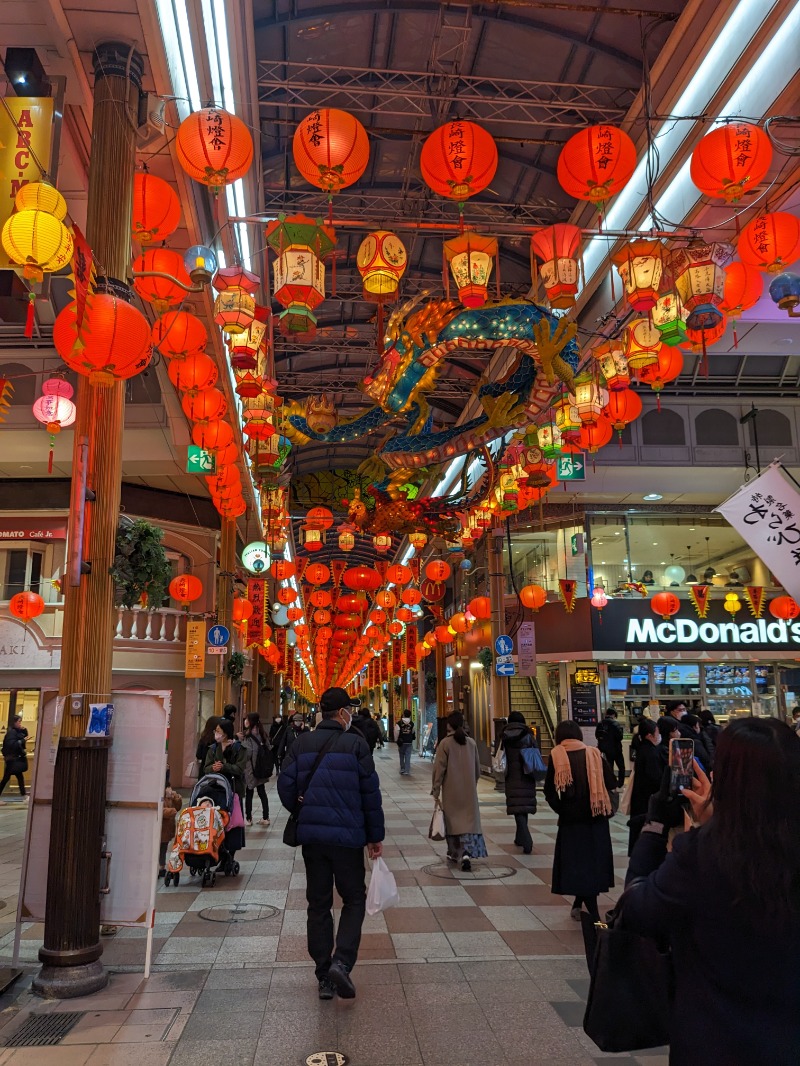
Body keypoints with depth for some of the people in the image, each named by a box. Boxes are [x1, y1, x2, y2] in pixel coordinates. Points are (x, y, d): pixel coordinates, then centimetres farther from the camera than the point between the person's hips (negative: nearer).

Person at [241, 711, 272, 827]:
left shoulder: (248, 735, -16)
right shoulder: (262, 734, 5)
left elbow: (247, 753, -21)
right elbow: (269, 748, 9)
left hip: (250, 769, -6)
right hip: (261, 770, 6)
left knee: (249, 793, 5)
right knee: (262, 792, 11)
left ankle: (248, 818, 11)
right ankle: (265, 818, 15)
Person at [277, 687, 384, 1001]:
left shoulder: (301, 743, 1)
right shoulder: (355, 743, -8)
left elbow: (286, 786, 0)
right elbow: (371, 793, -5)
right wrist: (376, 836, 5)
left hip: (310, 834, 3)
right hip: (347, 834, -3)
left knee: (318, 904, 13)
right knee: (354, 898, 12)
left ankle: (324, 977, 17)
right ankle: (342, 961, -6)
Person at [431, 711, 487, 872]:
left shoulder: (445, 743, -10)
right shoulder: (471, 742, 2)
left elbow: (439, 768, -10)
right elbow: (477, 768, 11)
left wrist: (435, 790, -3)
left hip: (451, 791, -2)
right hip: (469, 791, 2)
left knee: (452, 820, 12)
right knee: (469, 820, 3)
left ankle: (455, 854, 22)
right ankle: (466, 853, -14)